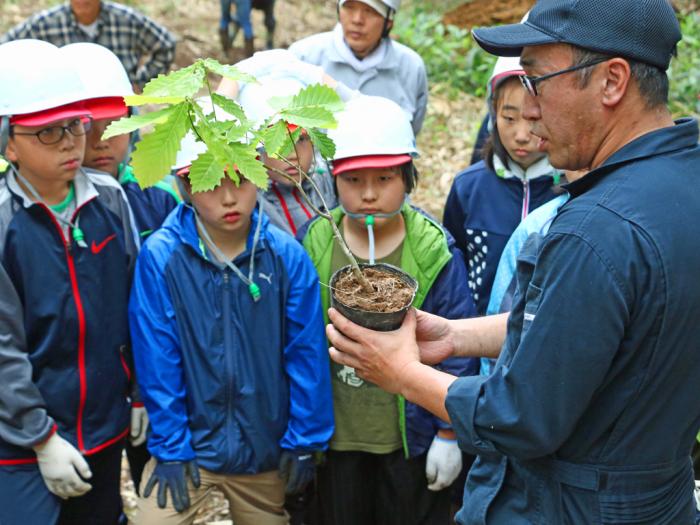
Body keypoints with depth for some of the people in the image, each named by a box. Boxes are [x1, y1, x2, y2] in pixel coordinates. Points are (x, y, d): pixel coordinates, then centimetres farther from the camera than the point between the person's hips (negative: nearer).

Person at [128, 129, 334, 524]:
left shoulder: (287, 255, -11)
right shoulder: (160, 256, -14)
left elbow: (307, 353, -6)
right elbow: (157, 360, -11)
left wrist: (304, 443, -3)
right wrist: (170, 448, -9)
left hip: (266, 449, 2)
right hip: (188, 442, -1)